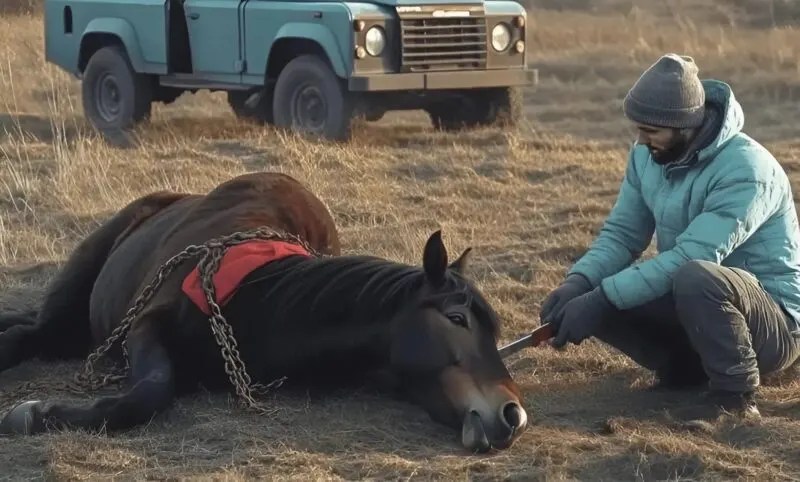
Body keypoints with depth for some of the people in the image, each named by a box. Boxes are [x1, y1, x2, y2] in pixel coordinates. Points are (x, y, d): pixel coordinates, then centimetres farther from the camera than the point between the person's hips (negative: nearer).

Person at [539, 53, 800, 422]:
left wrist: (601, 299, -33)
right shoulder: (648, 155, -2)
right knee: (592, 294, -11)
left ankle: (735, 395, -19)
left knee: (696, 279, -39)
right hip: (691, 305, 8)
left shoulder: (745, 169, -26)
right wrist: (578, 283, -19)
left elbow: (690, 257, -32)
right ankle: (685, 368, 6)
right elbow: (622, 232, 2)